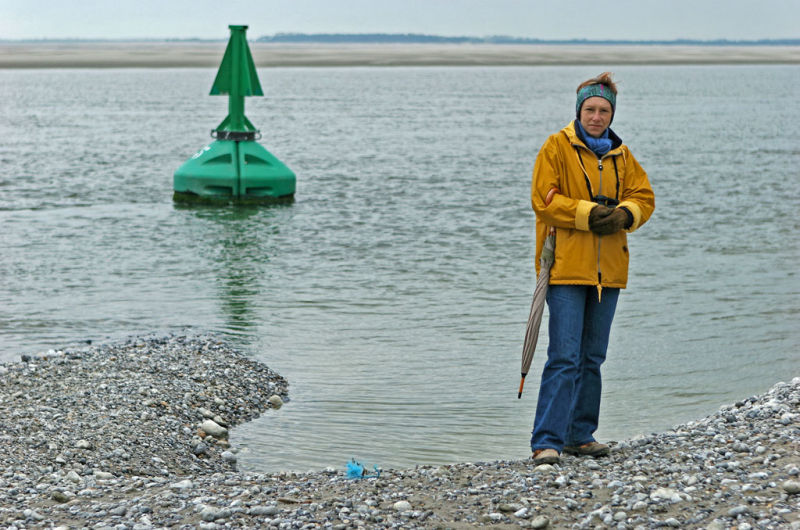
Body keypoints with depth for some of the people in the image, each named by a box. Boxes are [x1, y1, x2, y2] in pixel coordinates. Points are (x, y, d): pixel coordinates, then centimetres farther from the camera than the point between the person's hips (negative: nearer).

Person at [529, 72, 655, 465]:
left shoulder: (621, 155, 14)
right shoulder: (557, 147, -3)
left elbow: (643, 196, 11)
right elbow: (544, 199, -11)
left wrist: (624, 213, -11)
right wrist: (588, 213, -20)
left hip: (606, 270, 6)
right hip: (566, 268, -6)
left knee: (592, 358, 12)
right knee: (565, 357, -13)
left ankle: (580, 436, 23)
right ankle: (547, 442, -12)